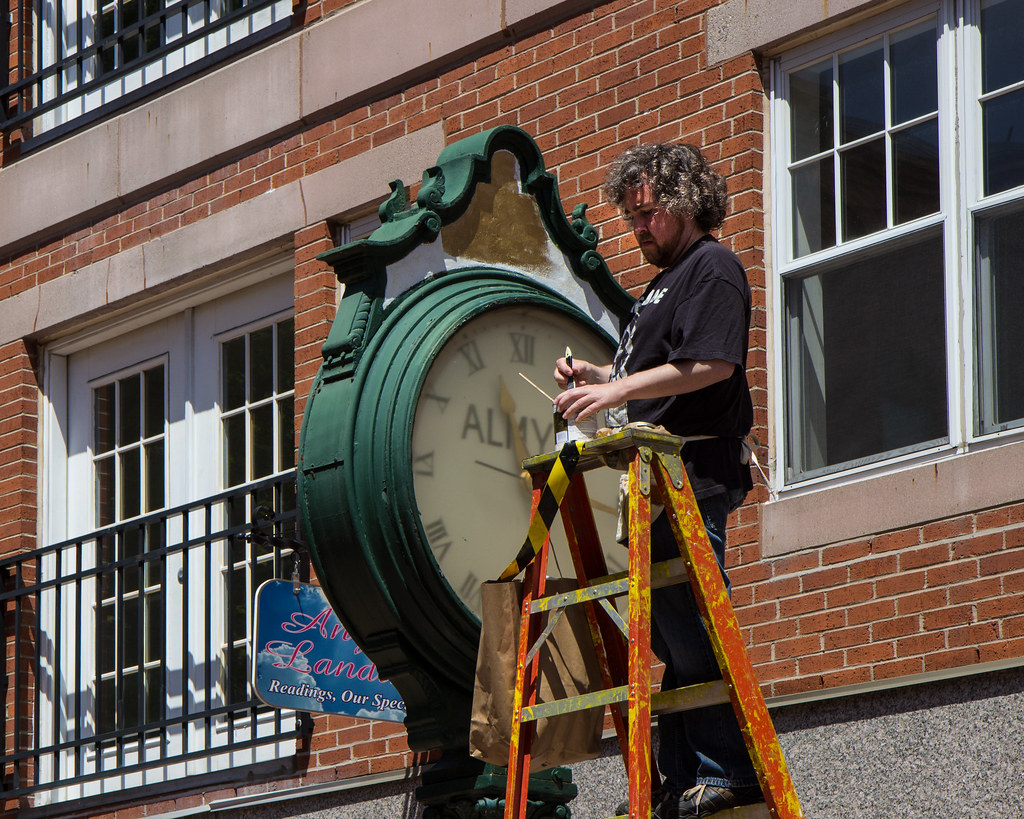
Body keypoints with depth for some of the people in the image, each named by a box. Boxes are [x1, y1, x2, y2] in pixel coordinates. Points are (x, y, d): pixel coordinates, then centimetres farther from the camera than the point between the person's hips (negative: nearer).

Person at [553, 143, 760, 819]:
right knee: (672, 636, 7)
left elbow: (712, 365, -17)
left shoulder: (712, 267, -4)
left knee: (691, 627, -14)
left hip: (691, 475, -10)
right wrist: (593, 377, 13)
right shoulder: (666, 281, 27)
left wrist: (618, 390, -17)